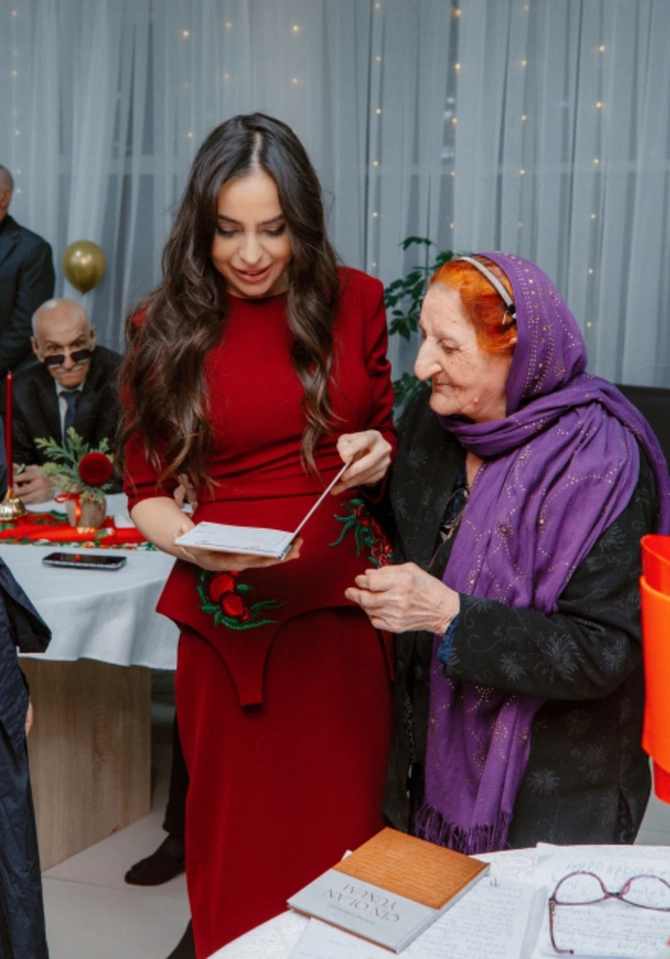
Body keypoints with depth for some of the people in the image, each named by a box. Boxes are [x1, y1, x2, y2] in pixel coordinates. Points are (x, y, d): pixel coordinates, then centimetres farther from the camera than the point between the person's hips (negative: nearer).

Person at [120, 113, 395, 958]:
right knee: (235, 837, 12)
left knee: (341, 833, 10)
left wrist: (376, 456, -6)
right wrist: (196, 542, -16)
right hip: (227, 618, -1)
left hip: (342, 606, 1)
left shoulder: (354, 302, 3)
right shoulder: (165, 329, 0)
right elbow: (145, 491, 4)